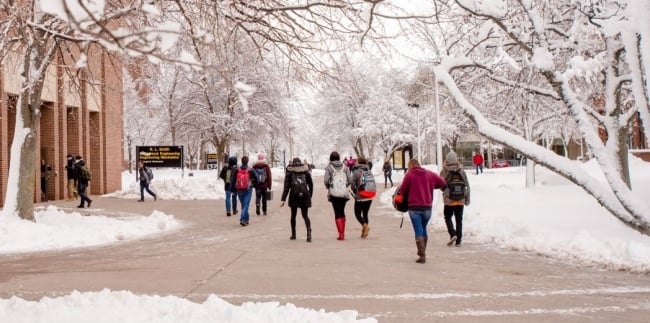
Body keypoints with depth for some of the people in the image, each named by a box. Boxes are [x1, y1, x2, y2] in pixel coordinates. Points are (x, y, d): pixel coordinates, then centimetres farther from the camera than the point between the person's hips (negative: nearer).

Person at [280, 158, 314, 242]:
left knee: (293, 215, 16)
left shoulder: (289, 172, 2)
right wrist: (310, 195, 21)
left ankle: (293, 234, 23)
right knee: (305, 215, 5)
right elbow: (311, 184, 10)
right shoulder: (306, 171, 7)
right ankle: (309, 232, -18)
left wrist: (283, 199, -1)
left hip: (294, 196, -1)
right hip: (305, 195, 1)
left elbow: (286, 187, -1)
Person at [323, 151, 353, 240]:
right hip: (344, 193, 3)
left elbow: (326, 180, -11)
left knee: (337, 214, 1)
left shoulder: (329, 167, -4)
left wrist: (328, 187, 9)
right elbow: (350, 180, 0)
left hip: (334, 193, -3)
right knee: (342, 212, 16)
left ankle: (341, 234, -8)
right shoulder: (344, 167, 4)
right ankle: (343, 233, 19)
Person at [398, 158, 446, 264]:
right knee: (424, 230, 19)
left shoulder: (409, 174, -5)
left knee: (418, 231, -2)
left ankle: (422, 255, -10)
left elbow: (403, 190, -4)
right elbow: (442, 183, 11)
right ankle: (422, 252, 29)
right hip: (427, 207, 4)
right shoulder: (430, 174, 7)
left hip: (415, 207, -4)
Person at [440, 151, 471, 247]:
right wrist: (467, 198, 9)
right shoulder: (461, 171, -1)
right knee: (459, 219, 10)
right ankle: (458, 240, 9)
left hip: (449, 200, -2)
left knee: (448, 217, 14)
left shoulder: (444, 172, -9)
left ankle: (453, 234, -6)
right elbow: (467, 185, 1)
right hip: (460, 200, 3)